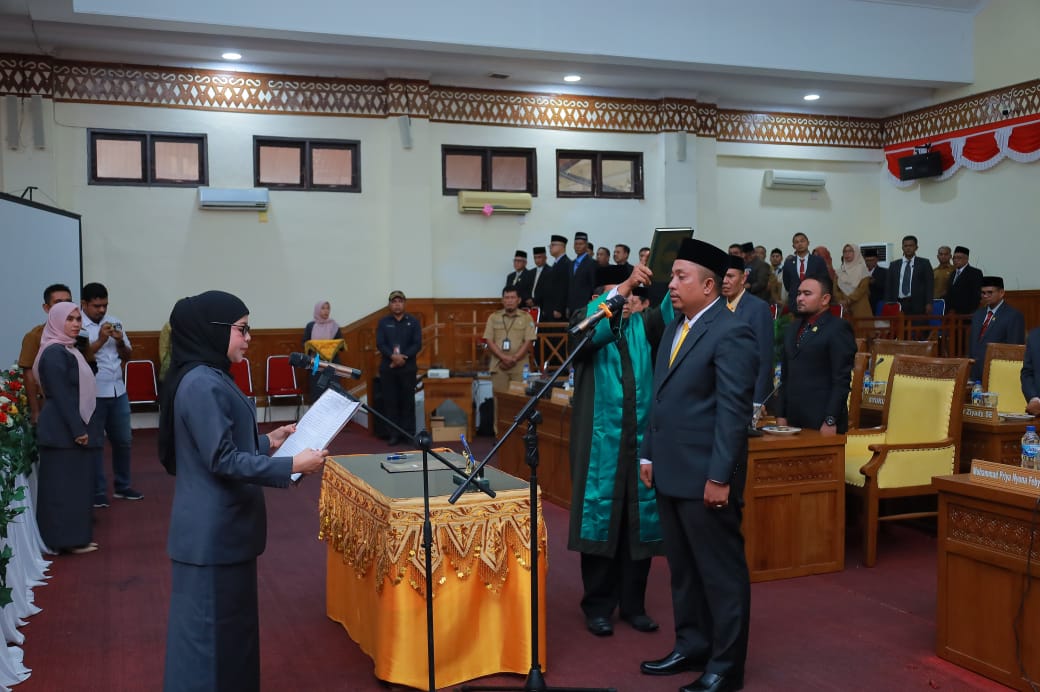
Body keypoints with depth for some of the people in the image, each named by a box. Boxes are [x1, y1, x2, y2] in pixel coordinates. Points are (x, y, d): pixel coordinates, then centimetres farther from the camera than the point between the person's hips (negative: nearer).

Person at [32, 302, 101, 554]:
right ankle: (68, 539, 3)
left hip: (73, 427, 10)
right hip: (64, 431, -10)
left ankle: (73, 536, 20)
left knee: (76, 483, 13)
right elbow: (61, 396, -21)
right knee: (66, 484, -3)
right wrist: (77, 430, -21)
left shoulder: (69, 350, 14)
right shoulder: (54, 353, -16)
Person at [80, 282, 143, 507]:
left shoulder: (114, 321, 8)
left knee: (123, 440, 13)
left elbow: (127, 356, 13)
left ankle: (122, 486, 26)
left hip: (118, 391, 6)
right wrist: (100, 340, -20)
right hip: (92, 394, -6)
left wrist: (120, 342, -7)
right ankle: (98, 492, 11)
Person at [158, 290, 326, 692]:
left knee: (230, 623, 19)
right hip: (212, 531, -10)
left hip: (223, 526, 10)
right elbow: (222, 460, -23)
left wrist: (269, 442, 12)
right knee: (210, 627, 2)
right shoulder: (202, 385, -21)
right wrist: (292, 466, -21)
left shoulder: (210, 378, 11)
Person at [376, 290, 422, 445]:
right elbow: (380, 344, -2)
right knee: (390, 401, 2)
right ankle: (394, 434, 8)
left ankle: (409, 433, 6)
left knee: (408, 401, 1)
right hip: (387, 367, 1)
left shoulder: (413, 322, 5)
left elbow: (417, 344, -2)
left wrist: (403, 357, -15)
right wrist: (393, 356, -18)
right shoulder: (383, 322, 7)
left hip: (408, 367, -1)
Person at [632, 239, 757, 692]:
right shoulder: (675, 327, 14)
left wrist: (719, 478, -19)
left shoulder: (730, 333, -14)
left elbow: (733, 412, -18)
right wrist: (649, 454, 16)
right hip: (670, 472, 9)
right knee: (683, 569, 18)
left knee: (721, 572, 4)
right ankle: (692, 646, 32)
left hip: (704, 476, -9)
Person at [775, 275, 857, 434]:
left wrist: (831, 421, -14)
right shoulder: (792, 328, 16)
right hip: (793, 421, 6)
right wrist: (780, 415, 12)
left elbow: (842, 381, -10)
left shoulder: (839, 329, -6)